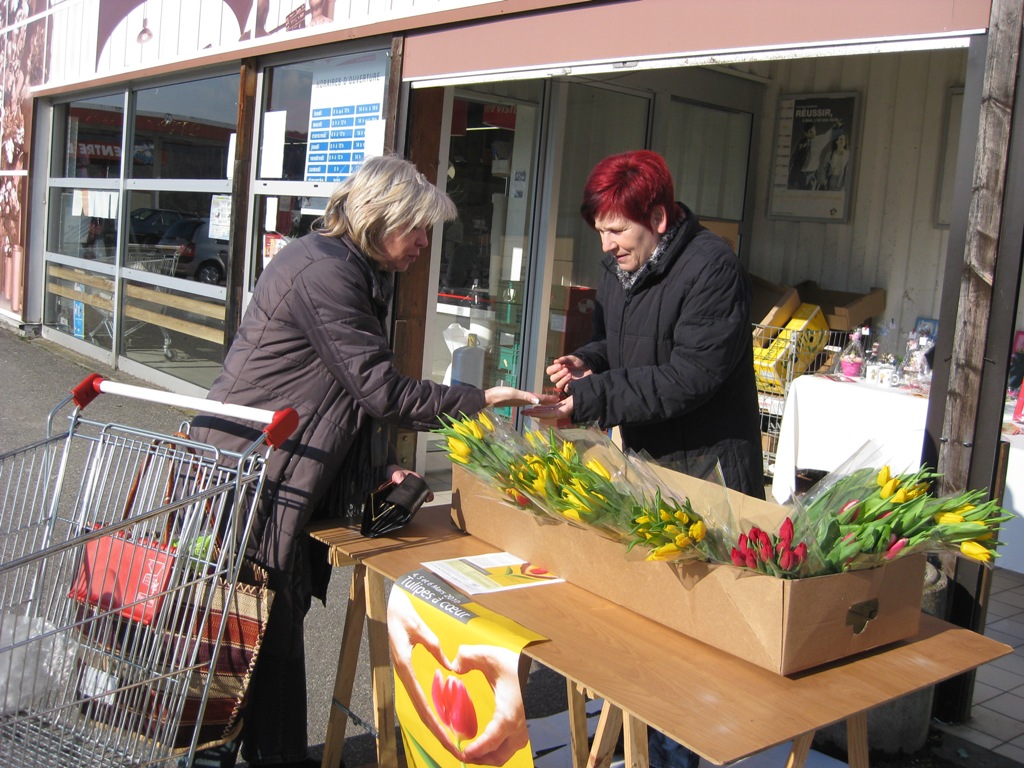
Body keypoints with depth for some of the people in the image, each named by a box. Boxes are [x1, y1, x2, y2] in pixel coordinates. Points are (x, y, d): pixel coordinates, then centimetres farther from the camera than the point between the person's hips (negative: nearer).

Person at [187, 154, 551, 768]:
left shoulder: (352, 271, 14)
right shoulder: (322, 271, -19)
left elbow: (358, 389, 18)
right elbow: (382, 392, -20)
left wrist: (379, 469, 10)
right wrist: (481, 400, -15)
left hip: (285, 478, 10)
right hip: (245, 472, -10)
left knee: (280, 619, 15)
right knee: (257, 627, 0)